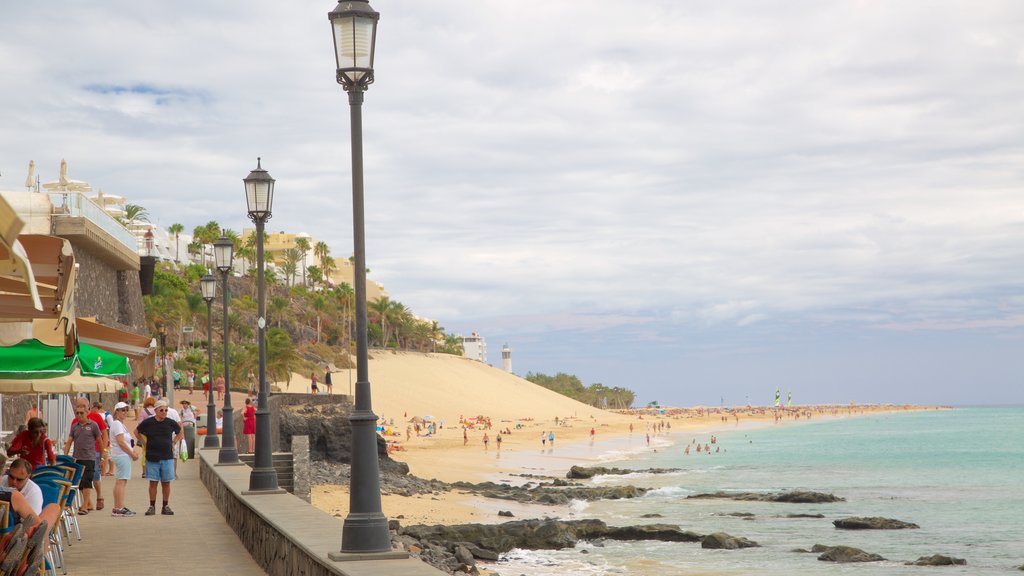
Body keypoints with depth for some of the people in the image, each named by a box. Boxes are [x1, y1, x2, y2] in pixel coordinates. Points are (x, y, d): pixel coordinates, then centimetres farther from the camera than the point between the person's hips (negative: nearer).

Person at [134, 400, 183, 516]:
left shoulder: (171, 423, 2)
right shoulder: (147, 423, -2)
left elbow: (180, 432, 21)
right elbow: (137, 432, 14)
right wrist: (145, 444, 7)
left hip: (167, 457, 1)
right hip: (152, 458, -1)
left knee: (166, 482, 4)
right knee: (153, 482, 0)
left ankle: (165, 506, 12)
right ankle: (152, 506, 8)